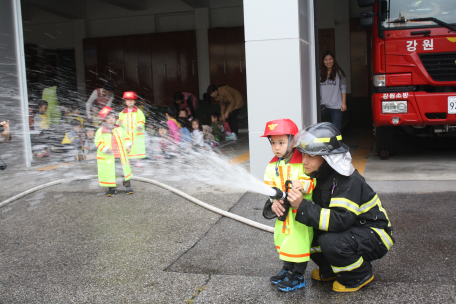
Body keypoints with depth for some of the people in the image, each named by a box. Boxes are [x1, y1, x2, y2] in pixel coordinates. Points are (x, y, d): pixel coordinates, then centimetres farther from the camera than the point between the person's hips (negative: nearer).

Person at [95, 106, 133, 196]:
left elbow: (126, 138, 14)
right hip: (108, 158, -2)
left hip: (121, 156, 2)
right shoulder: (100, 131, -3)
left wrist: (128, 146, -2)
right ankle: (111, 188, 21)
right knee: (109, 173, 5)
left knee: (125, 171, 6)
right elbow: (99, 143, -8)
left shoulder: (120, 129, 7)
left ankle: (127, 186, 21)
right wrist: (106, 149, -23)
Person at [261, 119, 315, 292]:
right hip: (282, 211, 7)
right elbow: (269, 185, 1)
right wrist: (275, 198, -17)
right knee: (283, 239, 19)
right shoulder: (273, 166, 5)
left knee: (299, 241, -3)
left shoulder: (302, 163, -13)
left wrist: (303, 185, -36)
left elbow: (312, 181, -16)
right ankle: (287, 270, 37)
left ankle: (298, 276, 12)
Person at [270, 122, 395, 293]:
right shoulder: (318, 174, -5)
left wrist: (302, 206, -42)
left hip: (375, 235, -8)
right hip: (348, 229, 8)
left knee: (330, 241, -34)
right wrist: (279, 201, -17)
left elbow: (339, 221, -38)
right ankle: (329, 271, 13)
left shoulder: (349, 181, -29)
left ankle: (360, 276, -4)